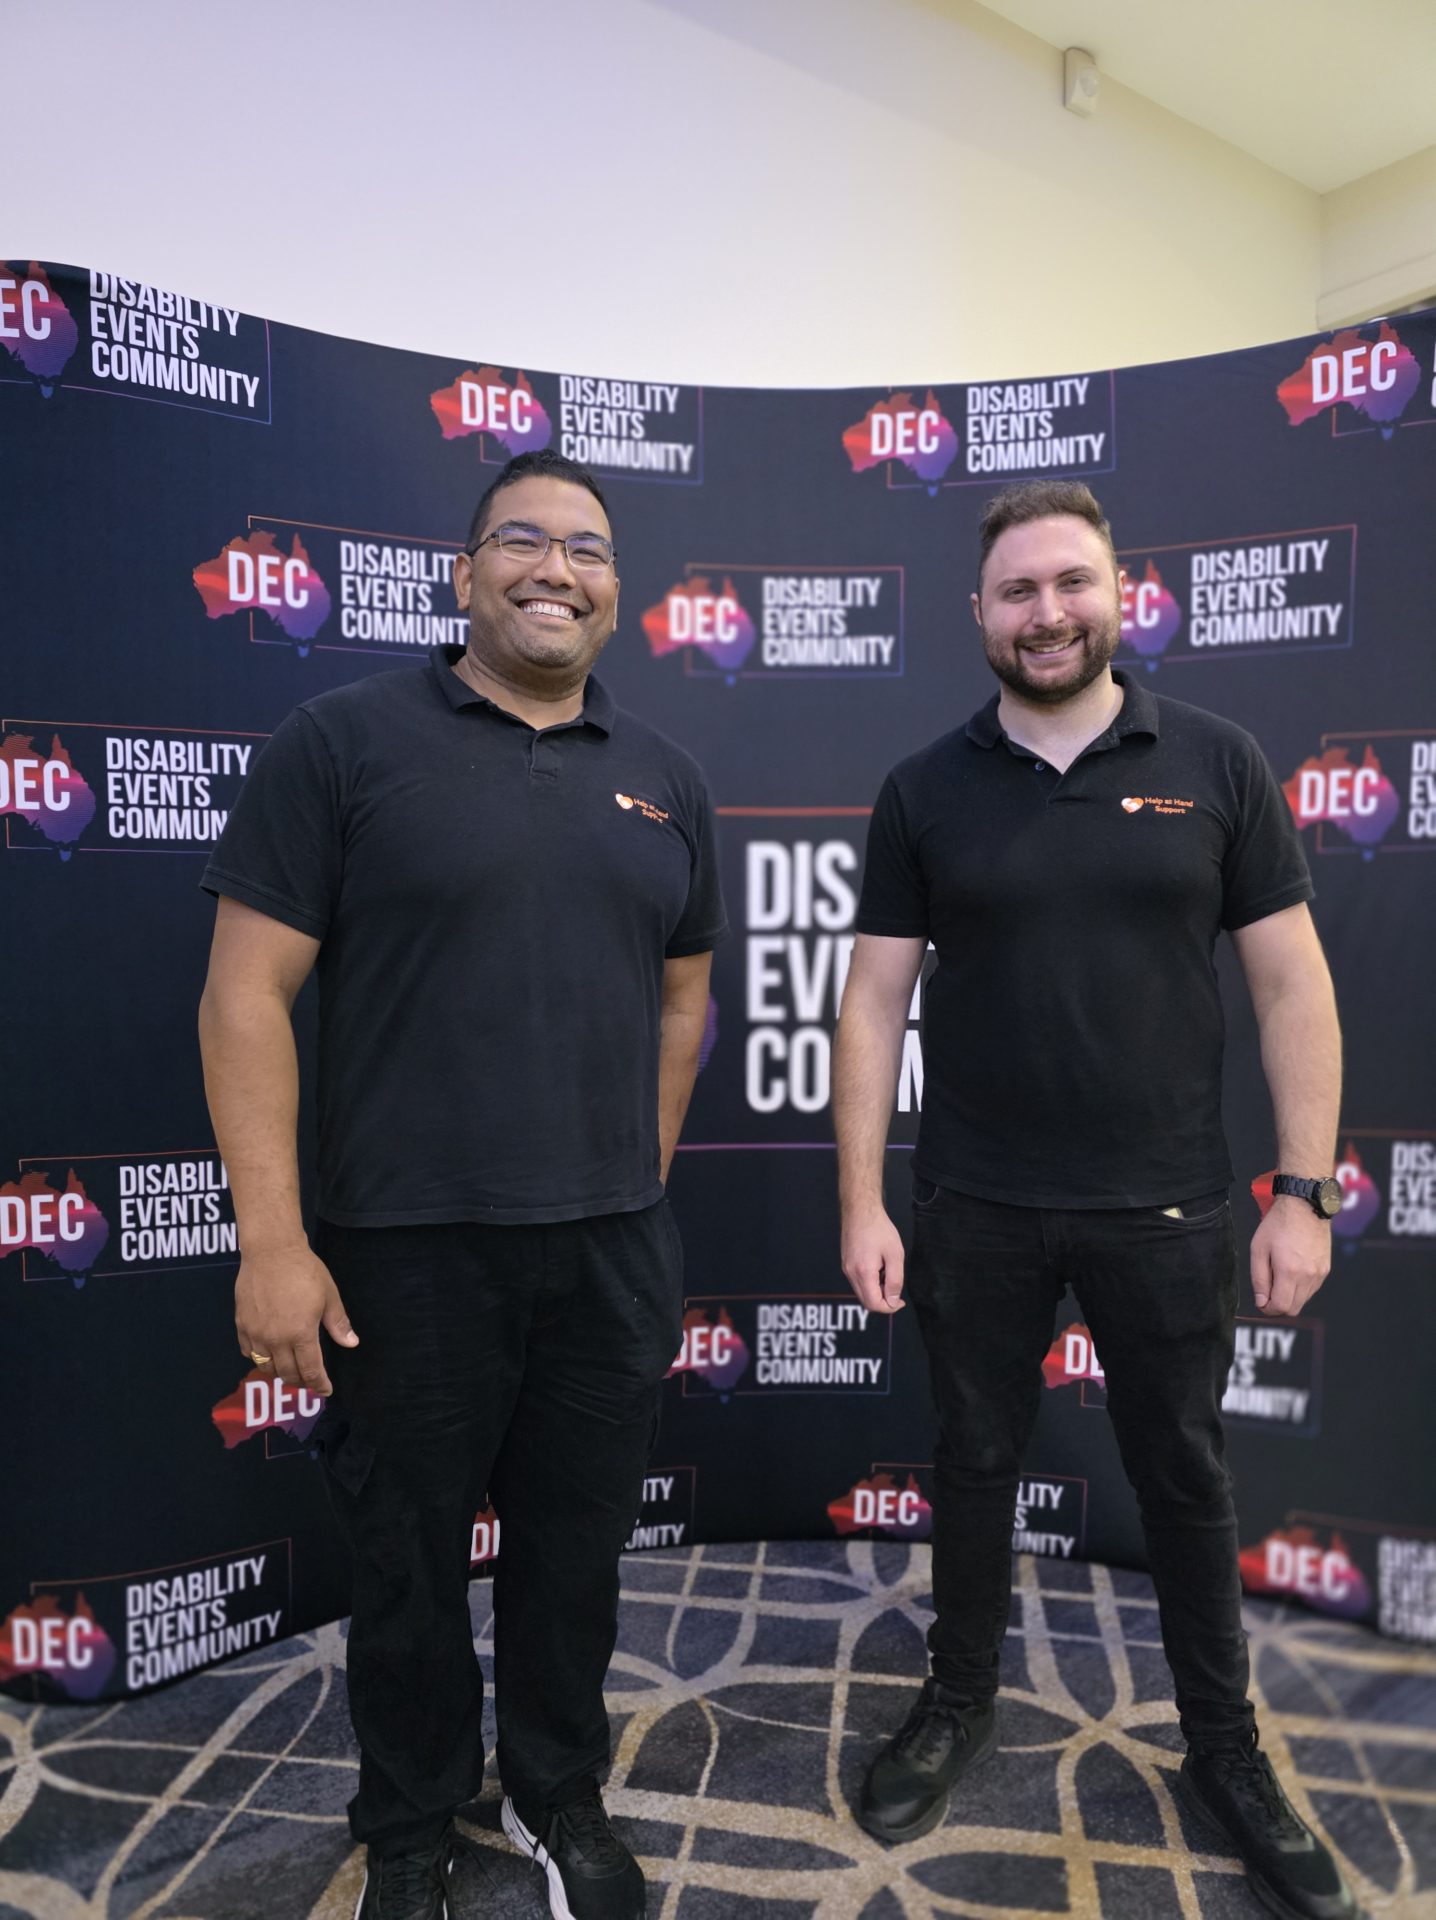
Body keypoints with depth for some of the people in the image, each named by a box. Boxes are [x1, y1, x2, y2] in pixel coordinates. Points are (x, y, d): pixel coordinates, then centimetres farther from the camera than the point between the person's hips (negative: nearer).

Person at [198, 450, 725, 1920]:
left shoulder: (663, 781, 9)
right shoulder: (343, 741, -5)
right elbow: (246, 994, -8)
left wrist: (638, 1187, 11)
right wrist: (272, 1240, -12)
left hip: (614, 1252, 4)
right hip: (406, 1250, -3)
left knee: (576, 1547, 18)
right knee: (408, 1557, 15)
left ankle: (559, 1796, 44)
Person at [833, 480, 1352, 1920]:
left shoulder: (1215, 764, -2)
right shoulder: (926, 791, -1)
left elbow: (1291, 986, -1)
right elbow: (873, 1003, -2)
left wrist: (1304, 1191, -4)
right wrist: (860, 1201, -5)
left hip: (1165, 1207, 0)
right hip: (975, 1210, 1)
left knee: (1185, 1477, 16)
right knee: (974, 1458, 17)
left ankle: (1225, 1750, 38)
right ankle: (959, 1703, 40)